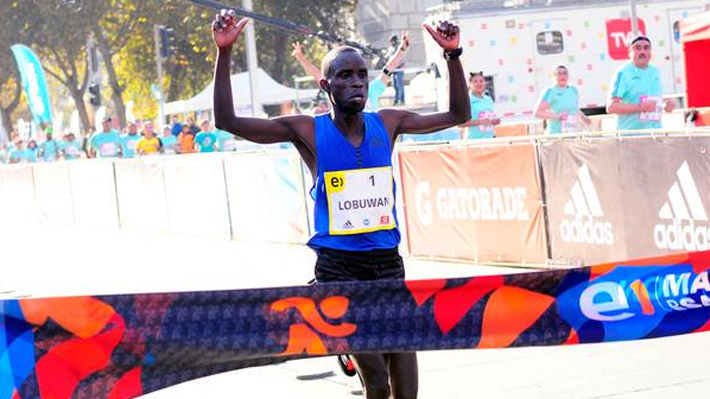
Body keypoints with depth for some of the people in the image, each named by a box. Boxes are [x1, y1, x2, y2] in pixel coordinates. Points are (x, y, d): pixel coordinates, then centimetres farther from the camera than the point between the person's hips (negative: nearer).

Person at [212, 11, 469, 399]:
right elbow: (227, 121, -11)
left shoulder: (387, 124, 6)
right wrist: (224, 53, -20)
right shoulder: (308, 131, -4)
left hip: (387, 263, 4)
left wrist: (452, 55, 0)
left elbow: (458, 115, 12)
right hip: (338, 266, -4)